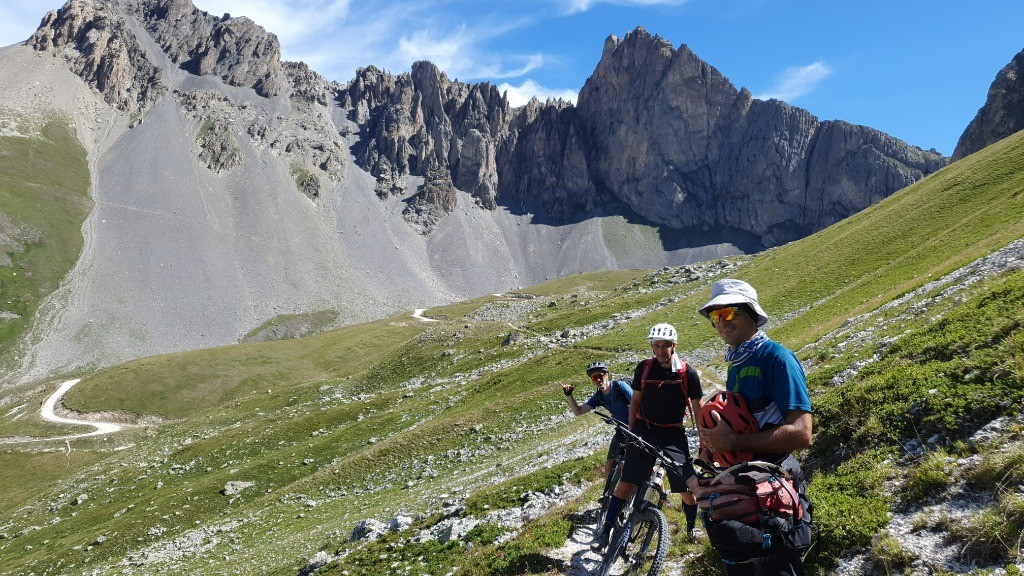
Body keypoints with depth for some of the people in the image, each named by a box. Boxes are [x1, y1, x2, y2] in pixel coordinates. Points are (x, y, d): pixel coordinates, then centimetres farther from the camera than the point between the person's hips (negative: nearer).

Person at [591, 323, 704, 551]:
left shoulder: (687, 373, -8)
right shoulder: (643, 367, -2)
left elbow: (697, 409, -1)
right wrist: (629, 431, 8)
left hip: (674, 434, -1)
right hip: (644, 430, 1)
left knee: (687, 486, -4)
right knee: (627, 481, -5)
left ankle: (692, 528, 23)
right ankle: (606, 530, -1)